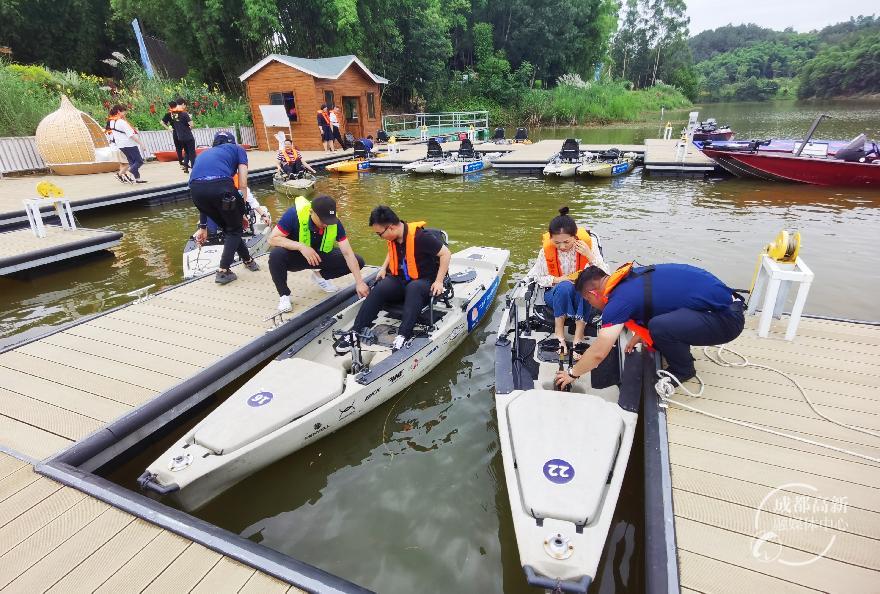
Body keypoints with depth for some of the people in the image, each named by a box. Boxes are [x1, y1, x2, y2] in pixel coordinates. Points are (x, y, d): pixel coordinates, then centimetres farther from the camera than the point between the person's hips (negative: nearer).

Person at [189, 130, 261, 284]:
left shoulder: (205, 154, 38)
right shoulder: (237, 149, 27)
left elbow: (205, 197, 37)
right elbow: (242, 185, 12)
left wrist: (203, 227, 41)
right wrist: (242, 211, 20)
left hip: (195, 188, 5)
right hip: (220, 185, -4)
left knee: (226, 226, 27)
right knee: (235, 228, 19)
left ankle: (247, 260, 37)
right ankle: (223, 271, 14)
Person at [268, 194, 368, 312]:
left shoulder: (335, 222, -21)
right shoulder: (295, 214, -29)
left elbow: (348, 253, -20)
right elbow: (272, 239, -27)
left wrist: (359, 282, -27)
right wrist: (301, 246, -41)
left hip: (320, 256, 3)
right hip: (294, 256, -3)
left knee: (358, 262, -13)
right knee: (276, 255, -37)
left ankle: (320, 276, 12)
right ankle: (284, 294, -9)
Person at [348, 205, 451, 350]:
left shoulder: (420, 236, -21)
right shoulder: (394, 237, 1)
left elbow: (446, 254, -17)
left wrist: (439, 281, -19)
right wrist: (384, 268, 11)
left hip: (424, 281, -5)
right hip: (401, 280, 6)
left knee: (414, 288, -40)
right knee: (379, 289, -23)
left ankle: (403, 335, -47)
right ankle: (356, 332, -25)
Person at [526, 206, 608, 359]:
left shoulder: (587, 244, -12)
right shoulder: (546, 249, -12)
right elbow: (537, 277, 0)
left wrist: (590, 255, -28)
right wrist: (557, 280, -18)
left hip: (584, 295, 1)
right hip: (556, 294, 0)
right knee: (564, 287, -36)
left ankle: (578, 337, -29)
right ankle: (559, 333, -23)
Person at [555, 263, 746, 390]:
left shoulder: (620, 299, -20)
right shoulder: (631, 275, 4)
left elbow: (598, 353, -19)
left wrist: (572, 373, -3)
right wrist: (639, 336, 25)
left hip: (727, 318, -9)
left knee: (660, 327, -28)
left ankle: (683, 370, 1)